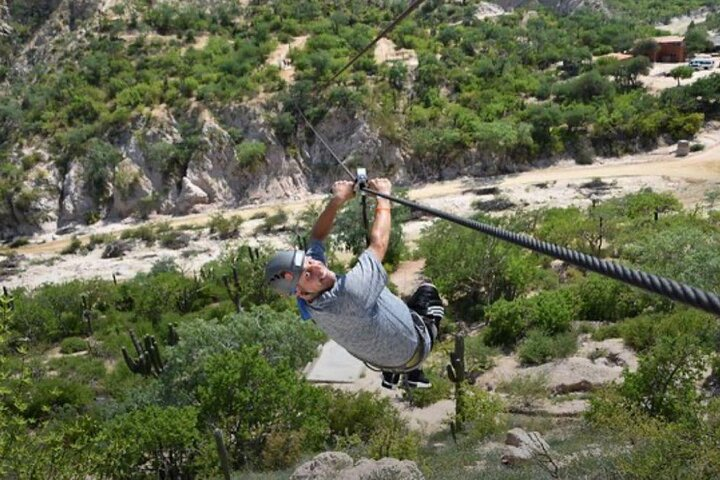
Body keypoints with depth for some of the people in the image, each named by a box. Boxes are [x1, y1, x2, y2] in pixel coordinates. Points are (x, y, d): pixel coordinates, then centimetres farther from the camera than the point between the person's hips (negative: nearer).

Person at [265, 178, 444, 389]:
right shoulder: (350, 291, -43)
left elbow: (316, 237, -7)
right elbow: (378, 243, -31)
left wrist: (337, 200, -13)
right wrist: (383, 196, -18)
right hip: (411, 351, -7)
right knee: (427, 290, 18)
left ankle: (390, 375, 33)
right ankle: (414, 374, 20)